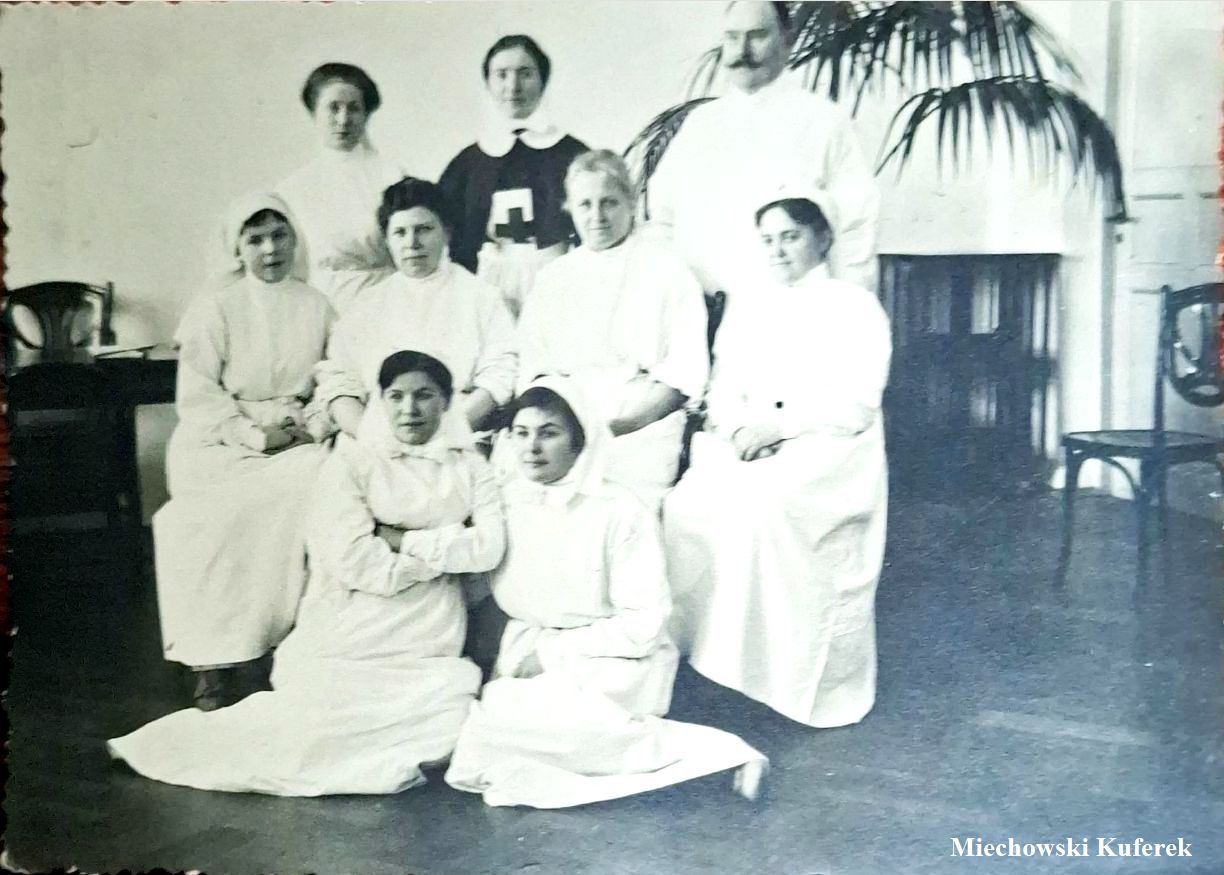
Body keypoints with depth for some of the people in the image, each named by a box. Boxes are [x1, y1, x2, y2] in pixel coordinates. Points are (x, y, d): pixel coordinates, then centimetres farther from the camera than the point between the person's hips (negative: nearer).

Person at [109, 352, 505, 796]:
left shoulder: (469, 465, 7)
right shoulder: (353, 460, -3)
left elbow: (489, 546, -8)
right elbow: (354, 561, -14)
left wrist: (402, 540, -12)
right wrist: (443, 549, -7)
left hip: (427, 651, 3)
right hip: (349, 641, -3)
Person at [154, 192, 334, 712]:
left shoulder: (315, 306, 12)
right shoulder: (215, 305, 2)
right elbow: (196, 396, -4)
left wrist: (312, 424, -12)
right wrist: (253, 435, -15)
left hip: (295, 441, 3)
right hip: (222, 441, -2)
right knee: (235, 514, -31)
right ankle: (218, 668, -20)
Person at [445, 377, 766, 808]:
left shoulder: (621, 512, -16)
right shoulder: (507, 502, -1)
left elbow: (643, 624, -16)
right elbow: (505, 601, 5)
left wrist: (552, 652, -15)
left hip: (613, 661, -6)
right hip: (534, 660, 6)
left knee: (506, 718, -26)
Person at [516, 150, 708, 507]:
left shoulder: (666, 271, 7)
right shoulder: (553, 277, 20)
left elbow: (685, 372, -2)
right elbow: (531, 365, 15)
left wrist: (614, 424, -12)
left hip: (636, 437, -3)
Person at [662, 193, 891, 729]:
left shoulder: (854, 307, 4)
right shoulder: (747, 306, 20)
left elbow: (855, 408, -6)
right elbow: (723, 390, 13)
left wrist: (776, 426, -16)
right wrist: (738, 429, -9)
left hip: (828, 450, -5)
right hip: (747, 448, 5)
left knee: (765, 506, -34)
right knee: (688, 505, -25)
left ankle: (802, 677, -23)